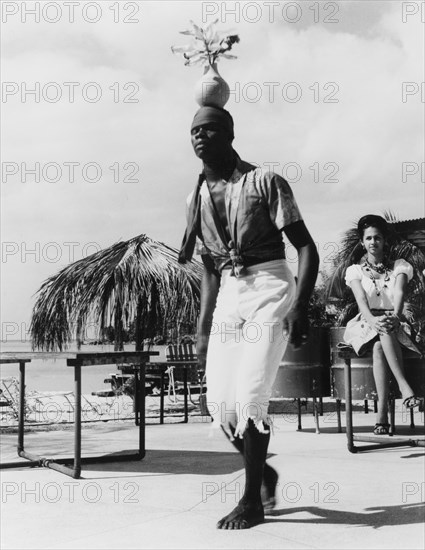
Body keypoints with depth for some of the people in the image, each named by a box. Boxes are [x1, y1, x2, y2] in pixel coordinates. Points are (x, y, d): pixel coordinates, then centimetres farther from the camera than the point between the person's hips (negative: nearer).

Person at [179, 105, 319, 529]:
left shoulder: (264, 182, -4)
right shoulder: (197, 198, 12)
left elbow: (306, 248, -7)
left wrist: (300, 306, -20)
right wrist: (203, 331, 15)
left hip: (269, 290, -5)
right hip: (229, 295, 6)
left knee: (249, 396, -13)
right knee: (219, 402, 1)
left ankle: (252, 501, 4)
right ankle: (263, 472, 27)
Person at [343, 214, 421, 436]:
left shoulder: (398, 267, 11)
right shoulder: (355, 270, 10)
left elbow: (399, 292, -11)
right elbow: (361, 299, -10)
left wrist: (395, 315, -34)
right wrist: (372, 320, -32)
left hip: (394, 323, 0)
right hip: (366, 324, 0)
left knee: (383, 338, -37)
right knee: (379, 344, -37)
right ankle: (404, 385, -44)